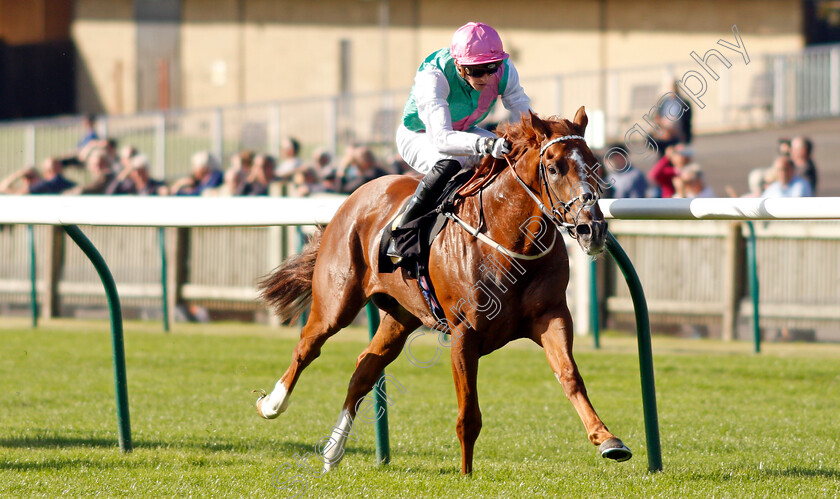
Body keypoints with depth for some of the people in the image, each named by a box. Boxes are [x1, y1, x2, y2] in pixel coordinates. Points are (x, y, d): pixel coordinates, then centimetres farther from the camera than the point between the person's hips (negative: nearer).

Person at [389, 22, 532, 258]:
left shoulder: (504, 71, -22)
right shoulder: (432, 77, -38)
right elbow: (441, 138, -49)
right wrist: (485, 145, -66)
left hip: (465, 131, 6)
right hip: (419, 136, -5)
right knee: (450, 162, -38)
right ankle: (401, 236, -25)